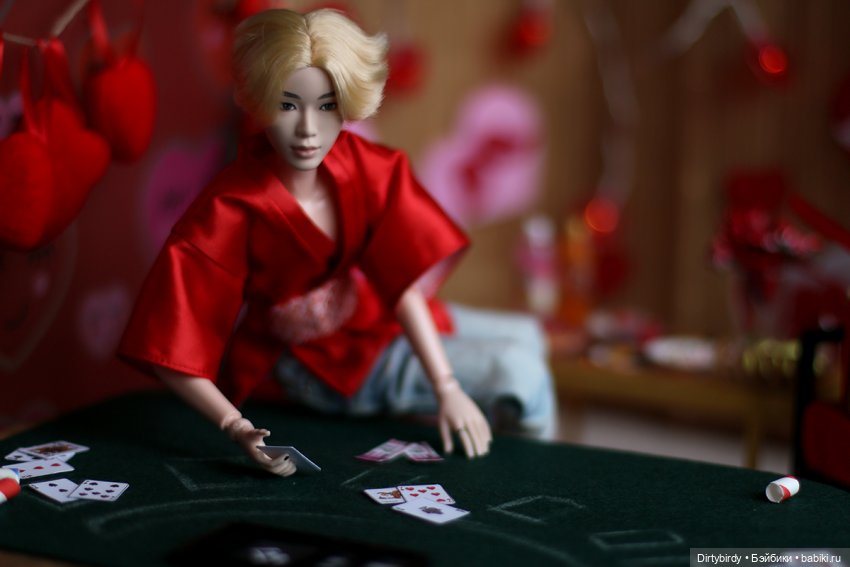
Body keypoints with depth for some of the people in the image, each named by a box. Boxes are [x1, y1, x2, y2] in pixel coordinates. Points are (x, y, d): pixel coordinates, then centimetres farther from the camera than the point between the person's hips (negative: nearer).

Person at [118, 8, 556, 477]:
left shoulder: (363, 166, -19)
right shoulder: (228, 211, -32)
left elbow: (403, 281, -19)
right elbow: (170, 351, -31)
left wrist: (447, 389, -25)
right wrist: (237, 428, -44)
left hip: (382, 317, 6)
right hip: (321, 363, -6)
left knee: (525, 339, 11)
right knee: (515, 372, -15)